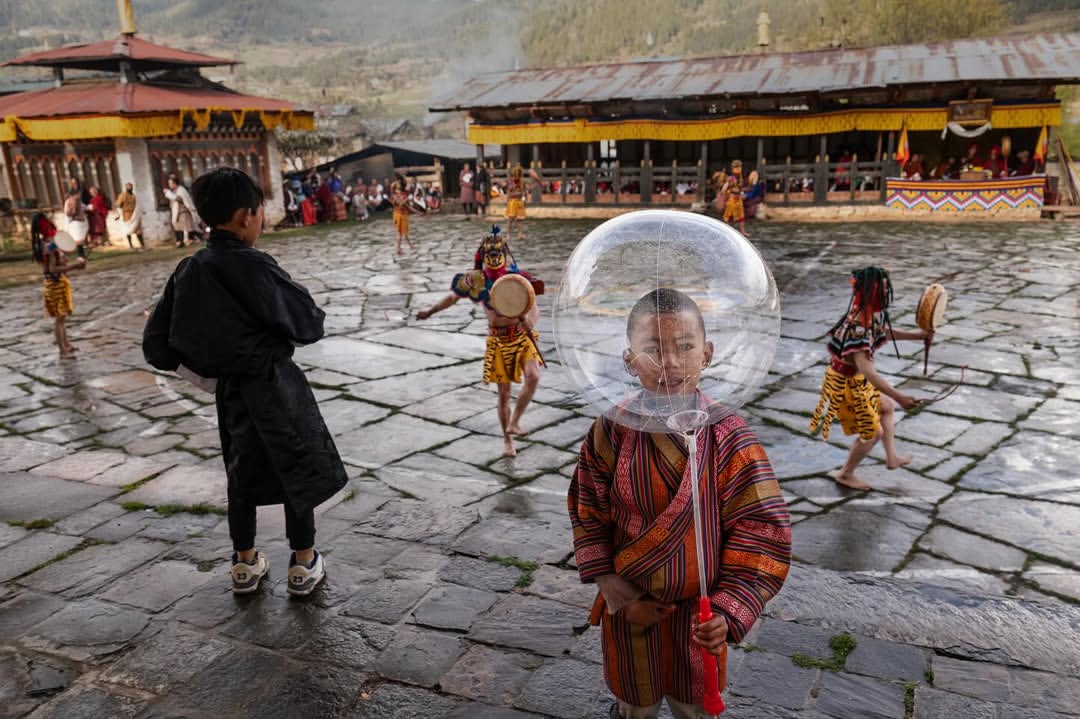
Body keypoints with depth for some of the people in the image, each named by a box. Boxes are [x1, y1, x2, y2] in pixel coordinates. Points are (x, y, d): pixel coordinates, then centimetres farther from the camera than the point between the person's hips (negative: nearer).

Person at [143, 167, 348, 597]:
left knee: (242, 473, 21)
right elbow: (308, 324, -15)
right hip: (273, 386, -6)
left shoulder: (188, 270, -1)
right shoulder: (254, 267, -20)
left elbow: (157, 344, 2)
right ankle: (304, 565, 21)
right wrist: (313, 320, 7)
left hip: (229, 390, 6)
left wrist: (207, 366, 11)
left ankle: (245, 565, 33)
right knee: (298, 471, 11)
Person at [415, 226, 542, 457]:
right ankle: (507, 439, 23)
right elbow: (452, 297, 10)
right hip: (498, 341, 0)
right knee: (503, 393, 4)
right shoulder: (476, 280, -7)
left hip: (522, 337, 0)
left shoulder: (517, 278, -9)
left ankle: (514, 423, -9)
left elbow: (534, 309, -10)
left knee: (533, 376, -26)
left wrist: (529, 322, -32)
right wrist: (430, 312, 16)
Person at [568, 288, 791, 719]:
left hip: (698, 612, -1)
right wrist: (608, 584, -12)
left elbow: (761, 530, -16)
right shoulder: (612, 431, -17)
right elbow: (588, 512, -4)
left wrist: (729, 610, -22)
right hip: (630, 605, 1)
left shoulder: (729, 438, -21)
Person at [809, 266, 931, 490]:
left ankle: (891, 457, 43)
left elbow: (884, 331, 19)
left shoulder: (872, 315, -6)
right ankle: (845, 474, 27)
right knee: (873, 432, 7)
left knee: (887, 406, 26)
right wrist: (899, 396, -41)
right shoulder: (857, 328, -36)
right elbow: (869, 373, -40)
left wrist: (918, 335, 20)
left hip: (858, 380, 9)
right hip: (847, 385, -9)